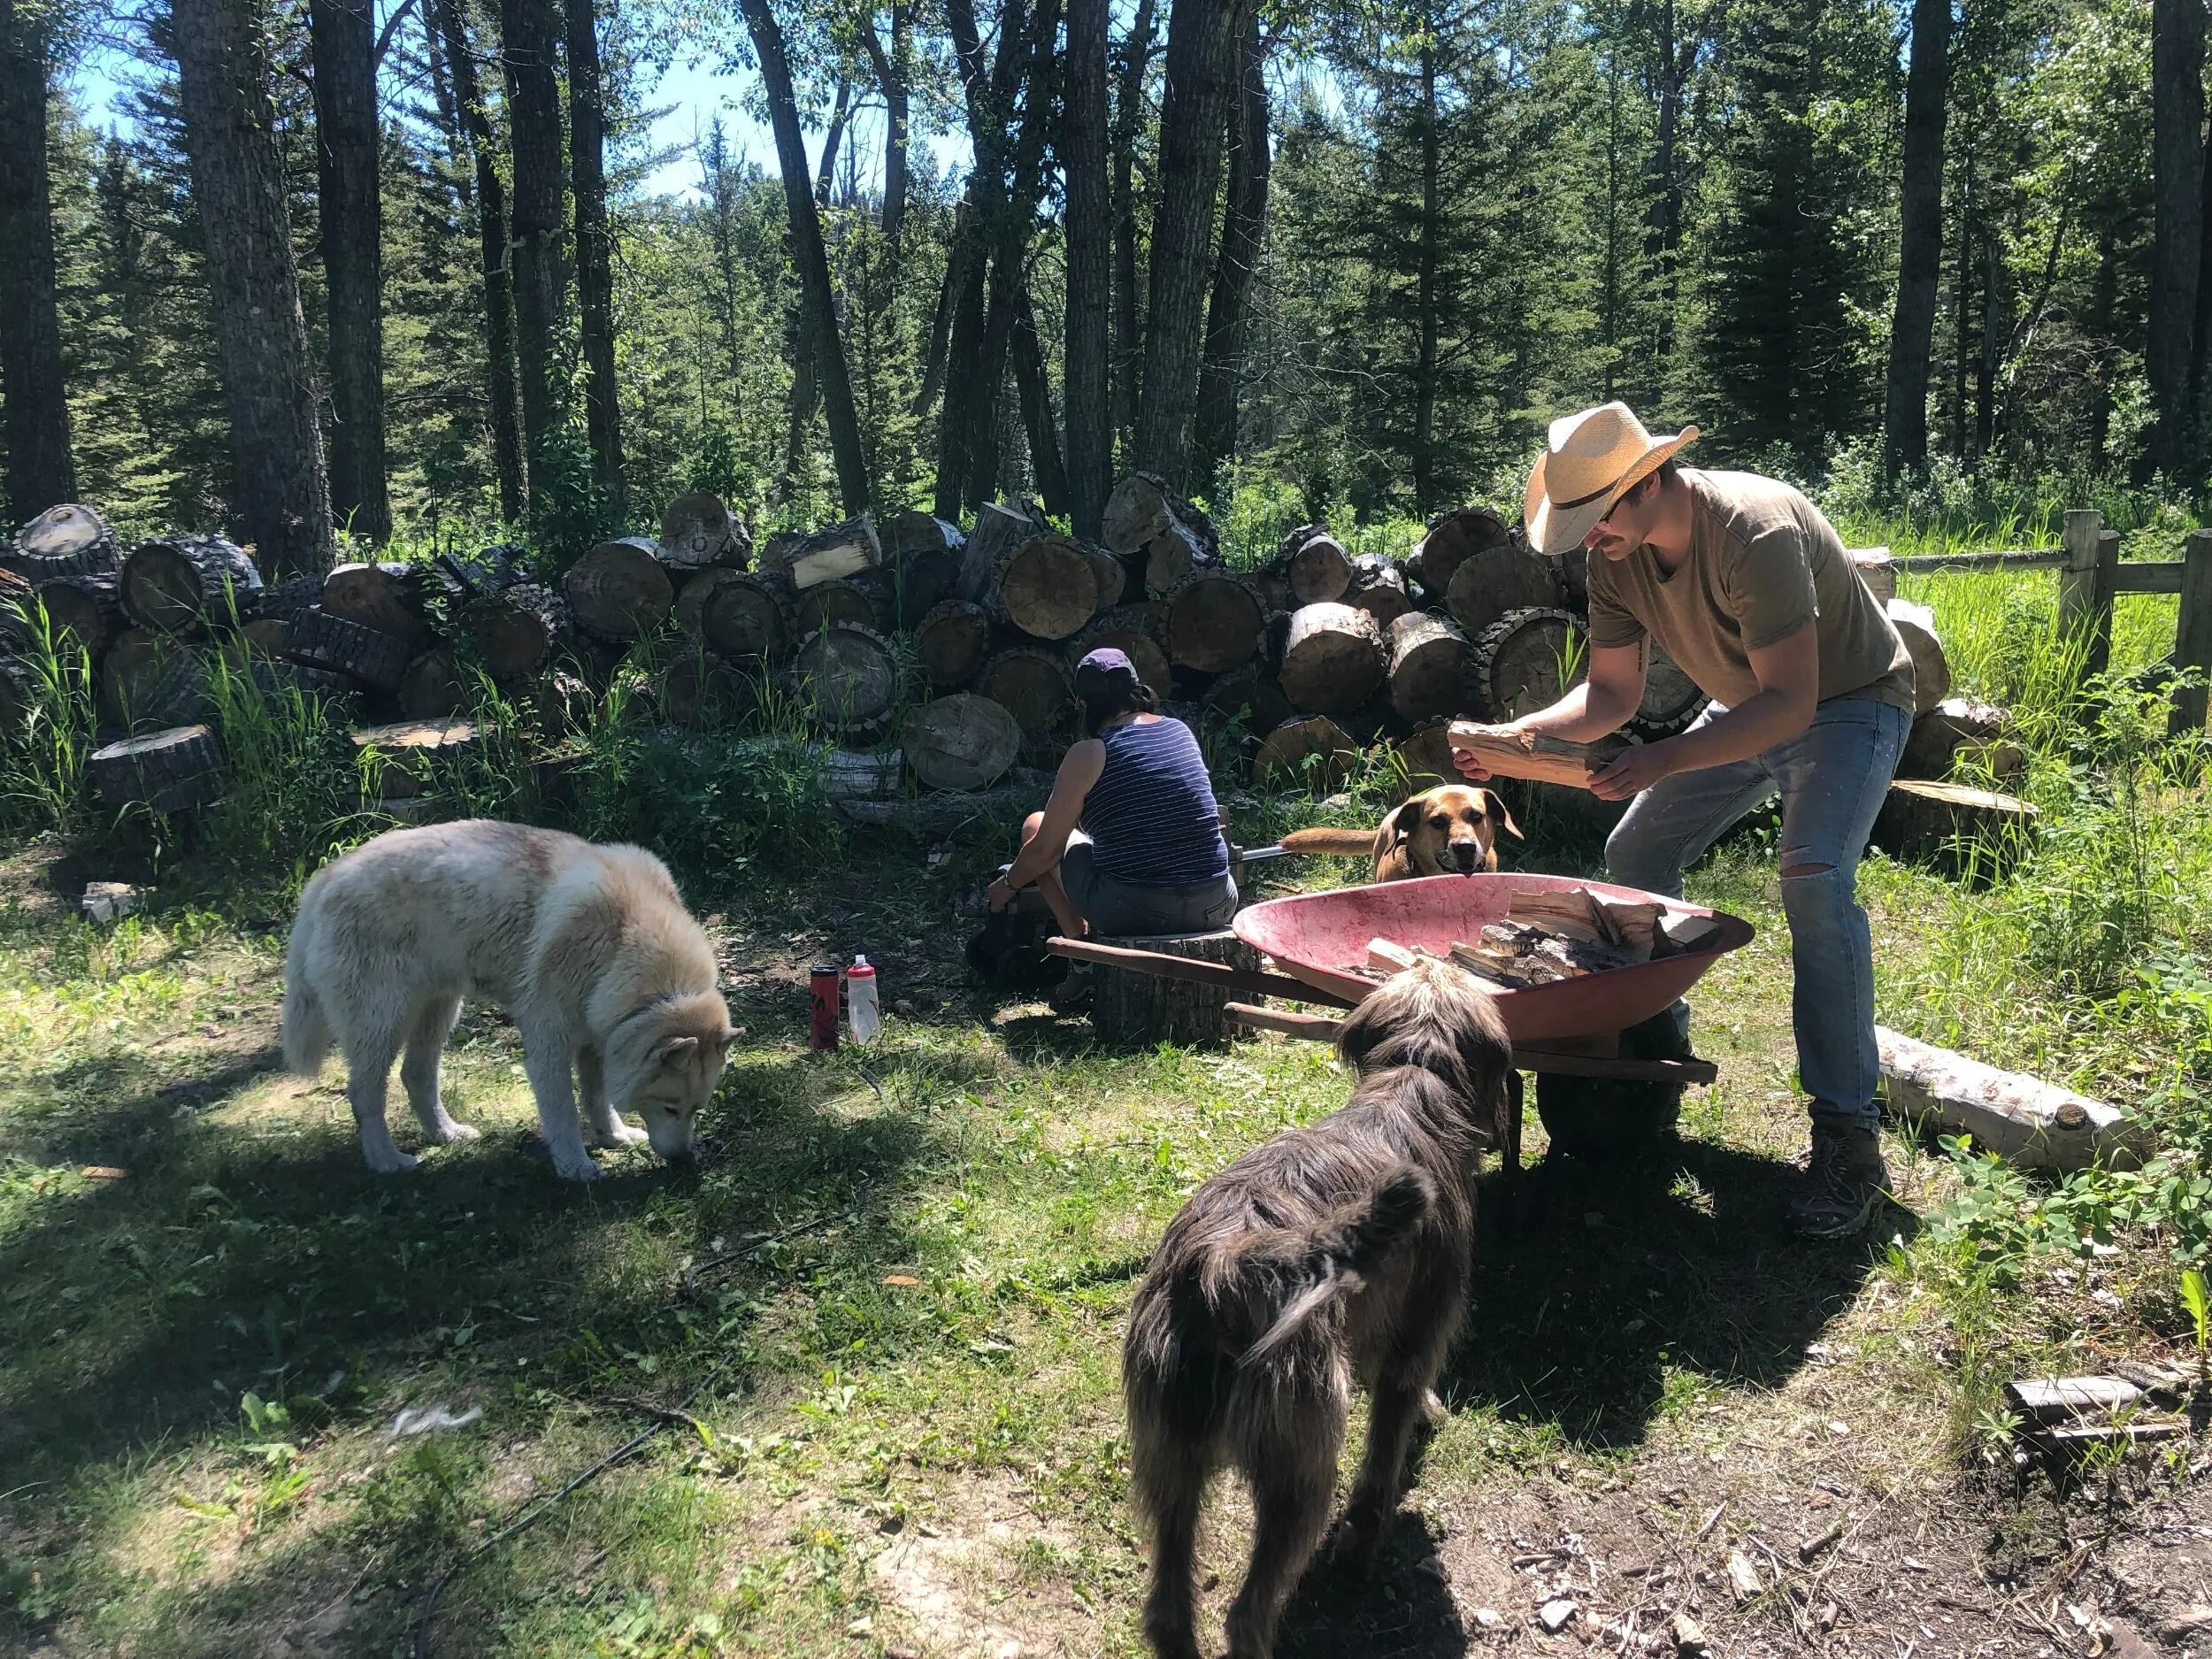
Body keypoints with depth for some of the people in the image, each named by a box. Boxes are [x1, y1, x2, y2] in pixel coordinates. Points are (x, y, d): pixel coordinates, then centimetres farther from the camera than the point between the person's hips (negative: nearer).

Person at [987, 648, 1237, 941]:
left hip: (1132, 913, -4)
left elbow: (1046, 850, -1)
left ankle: (1078, 939, 15)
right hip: (1214, 910, 5)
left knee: (1035, 825, 18)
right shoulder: (1181, 731, 9)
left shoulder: (1089, 755, -7)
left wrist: (1008, 885, 20)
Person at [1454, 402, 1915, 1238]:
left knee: (1815, 877, -28)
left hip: (1849, 701, -8)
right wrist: (1519, 733, -24)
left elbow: (1790, 702, -36)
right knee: (1635, 854, 4)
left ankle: (1848, 1134, -21)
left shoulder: (1754, 531, -35)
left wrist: (1667, 758, -46)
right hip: (1747, 705, 8)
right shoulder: (1617, 554, -12)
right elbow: (1611, 693, -6)